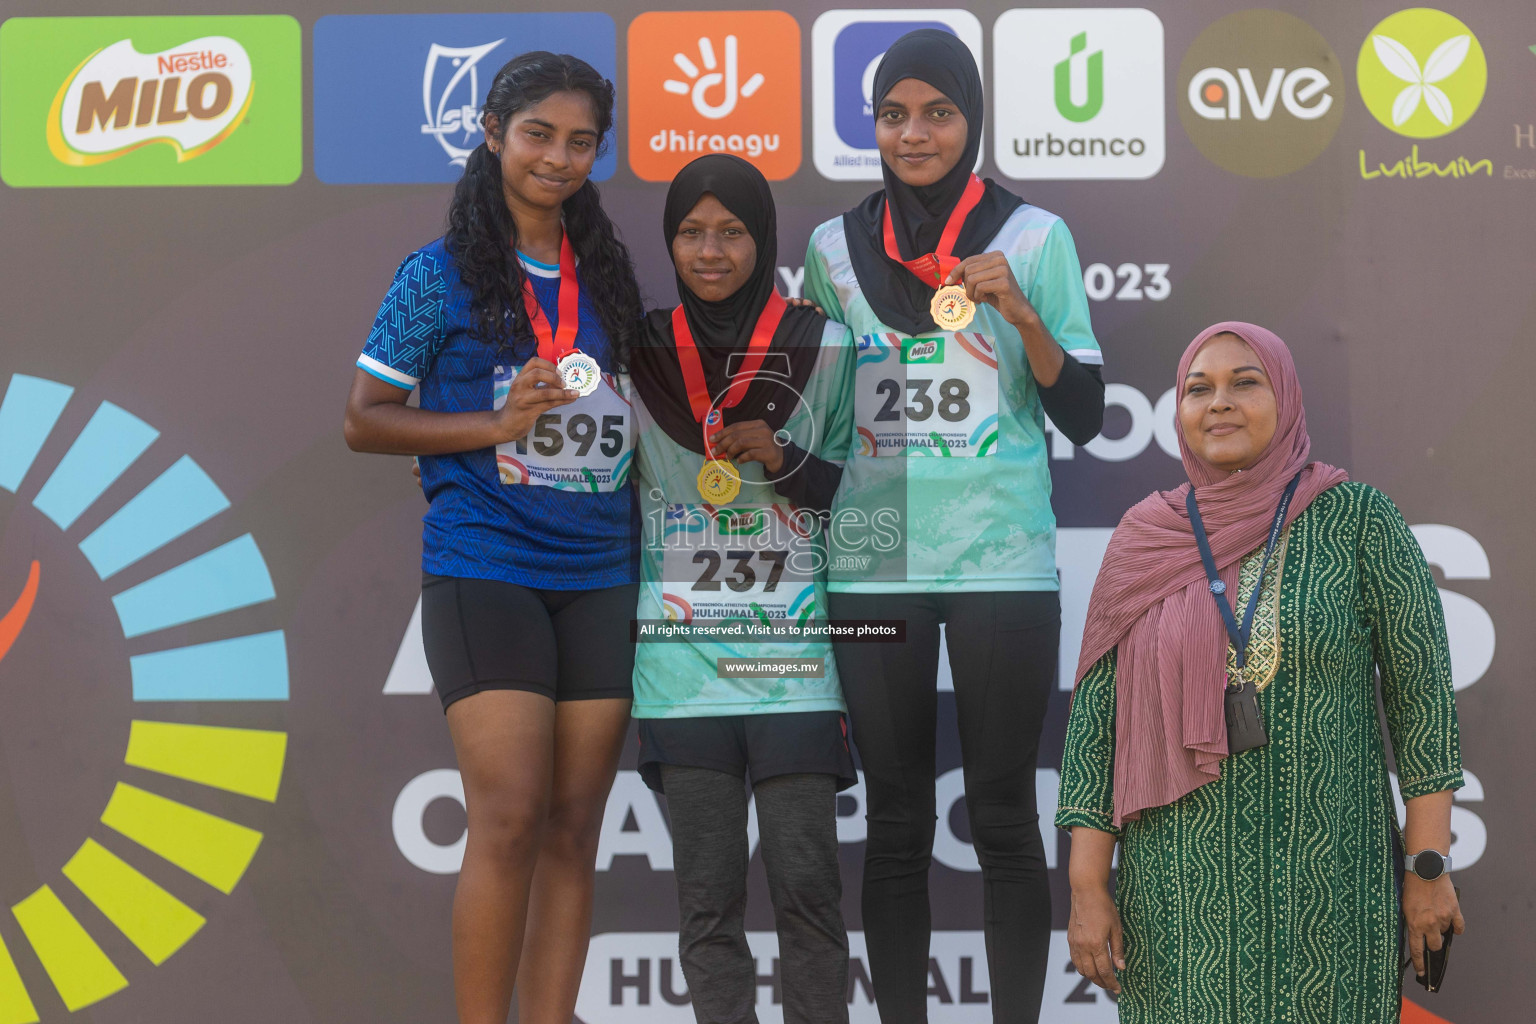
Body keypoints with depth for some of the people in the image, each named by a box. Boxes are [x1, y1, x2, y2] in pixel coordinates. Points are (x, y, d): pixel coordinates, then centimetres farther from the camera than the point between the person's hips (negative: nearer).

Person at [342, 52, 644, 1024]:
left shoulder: (609, 274, 14)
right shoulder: (442, 272, 1)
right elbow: (364, 417, 0)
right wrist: (496, 425, -11)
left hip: (600, 578, 5)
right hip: (484, 569, -5)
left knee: (574, 828, 4)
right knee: (512, 818, -13)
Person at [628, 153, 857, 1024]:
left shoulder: (825, 350, 2)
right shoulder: (640, 352, 7)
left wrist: (784, 461, -9)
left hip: (794, 654, -1)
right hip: (682, 655, 1)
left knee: (806, 879, -5)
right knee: (707, 894, 3)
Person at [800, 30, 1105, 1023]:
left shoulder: (1034, 236, 2)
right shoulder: (835, 245, 8)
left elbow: (1084, 417, 0)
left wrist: (1020, 314, -13)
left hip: (1003, 561, -2)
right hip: (874, 564, 2)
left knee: (1003, 816, 2)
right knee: (896, 823, 6)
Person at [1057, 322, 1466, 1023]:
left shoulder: (1357, 519, -4)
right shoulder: (1144, 541, 2)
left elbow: (1421, 691, -2)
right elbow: (1096, 716, 3)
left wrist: (1429, 869, -4)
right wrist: (1087, 889, -3)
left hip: (1322, 881, -2)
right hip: (1182, 889, 2)